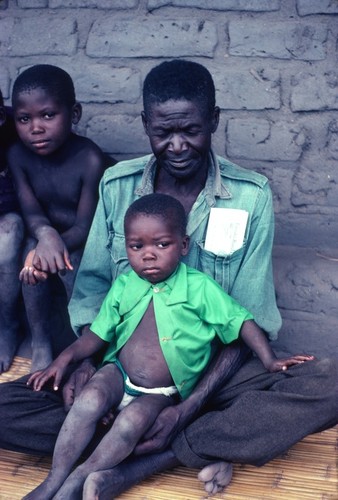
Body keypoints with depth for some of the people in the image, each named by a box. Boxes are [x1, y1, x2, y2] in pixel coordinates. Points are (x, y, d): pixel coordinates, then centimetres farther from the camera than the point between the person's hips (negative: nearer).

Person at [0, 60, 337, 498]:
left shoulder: (251, 196, -9)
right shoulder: (117, 186, -2)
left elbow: (248, 322, -9)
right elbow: (92, 285, 6)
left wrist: (188, 408, -21)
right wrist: (84, 361, -15)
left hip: (214, 367, -1)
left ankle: (137, 464, -27)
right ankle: (201, 450, -21)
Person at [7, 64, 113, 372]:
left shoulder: (90, 159, -25)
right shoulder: (18, 156, -12)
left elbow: (85, 227, -23)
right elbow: (31, 212, -16)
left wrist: (59, 243, -43)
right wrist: (45, 235, -40)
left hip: (83, 242, -3)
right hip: (44, 235, 3)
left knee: (74, 264, -32)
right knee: (33, 255, -28)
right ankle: (40, 343, -14)